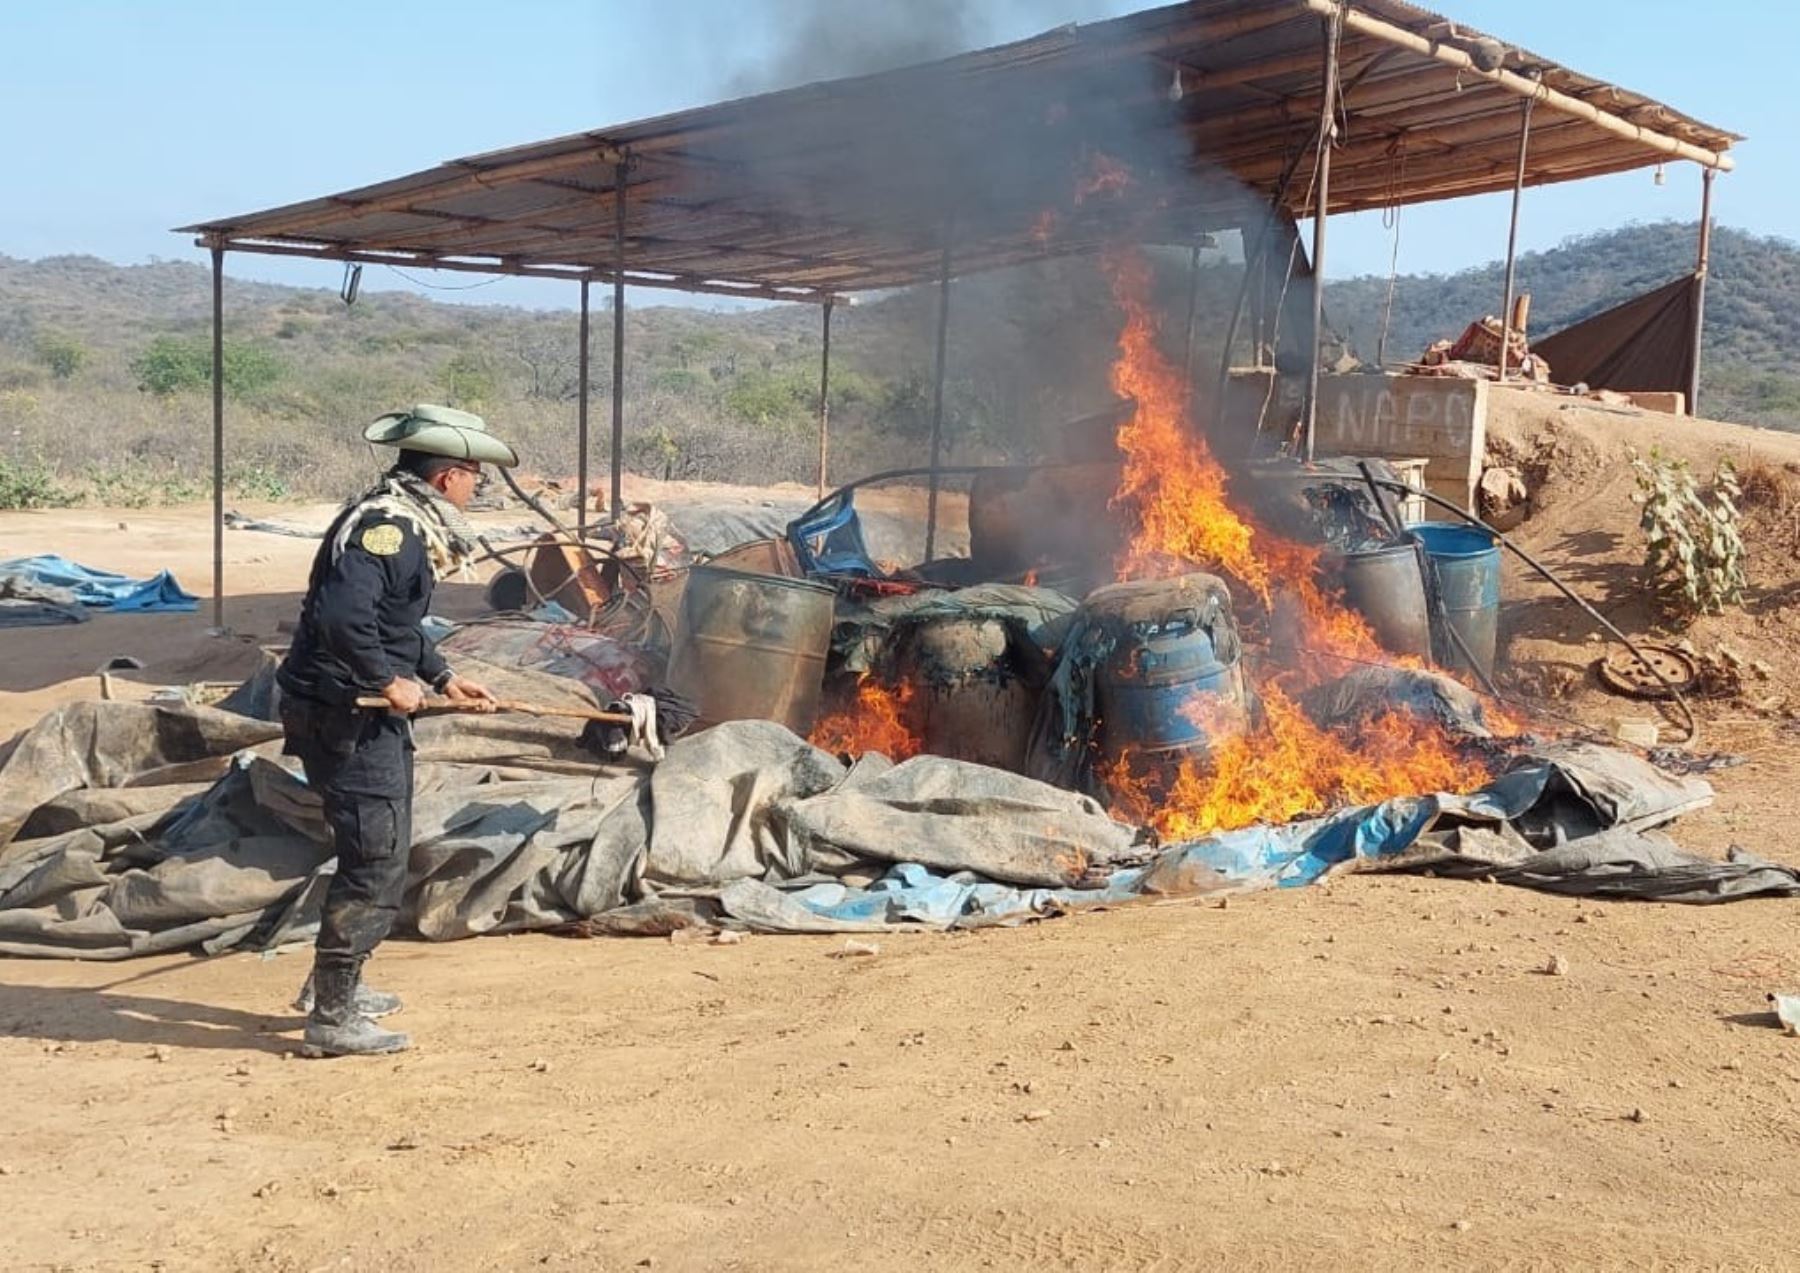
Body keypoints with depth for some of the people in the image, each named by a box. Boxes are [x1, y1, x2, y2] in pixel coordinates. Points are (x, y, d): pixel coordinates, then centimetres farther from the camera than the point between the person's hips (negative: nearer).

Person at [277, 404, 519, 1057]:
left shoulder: (405, 522, 14)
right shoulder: (386, 525, -20)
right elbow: (343, 616, -34)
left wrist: (442, 676, 23)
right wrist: (389, 680, -24)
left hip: (370, 718, 11)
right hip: (347, 719, -11)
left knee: (378, 855, 22)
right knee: (375, 864, -6)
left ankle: (333, 985, 36)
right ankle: (331, 1016, 3)